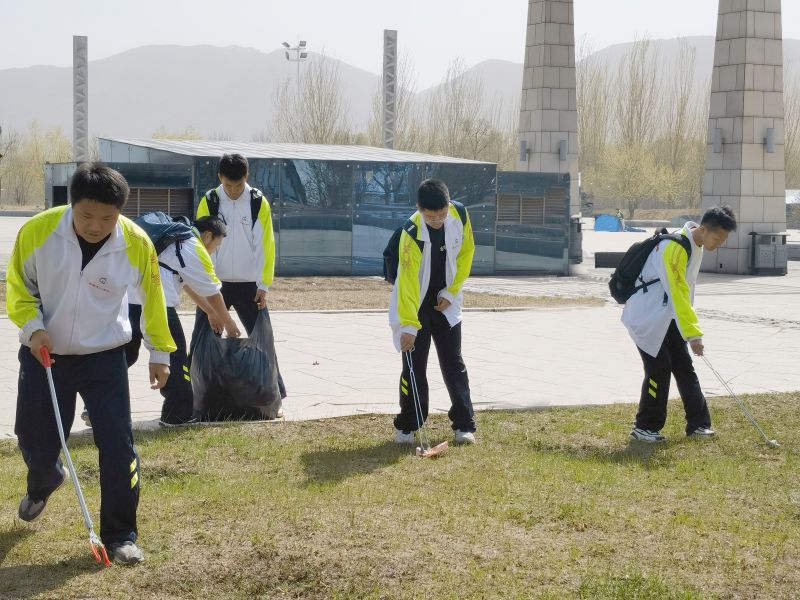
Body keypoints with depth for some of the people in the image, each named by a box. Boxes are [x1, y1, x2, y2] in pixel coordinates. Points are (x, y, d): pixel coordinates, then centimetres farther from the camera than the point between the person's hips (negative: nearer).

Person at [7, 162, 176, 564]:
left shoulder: (136, 244, -17)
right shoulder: (37, 231, -18)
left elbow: (152, 297, 1)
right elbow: (18, 287, -2)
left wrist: (159, 352, 6)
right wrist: (32, 326, -18)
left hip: (104, 356, -1)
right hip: (44, 352, 1)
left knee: (117, 445, -9)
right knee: (34, 439, 12)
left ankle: (120, 536, 6)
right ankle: (43, 484, 50)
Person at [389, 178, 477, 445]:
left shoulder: (460, 215, -14)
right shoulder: (412, 233, -28)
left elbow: (466, 252, 2)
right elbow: (408, 281, -30)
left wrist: (452, 291, -3)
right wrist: (409, 325, -33)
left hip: (445, 303, 4)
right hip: (414, 305, -3)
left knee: (454, 363, 3)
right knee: (414, 365, -2)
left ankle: (464, 425, 8)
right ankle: (406, 427, 11)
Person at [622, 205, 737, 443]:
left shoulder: (696, 245, 4)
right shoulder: (675, 247, -26)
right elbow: (677, 294, -28)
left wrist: (689, 328, 16)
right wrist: (693, 334, -28)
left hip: (668, 318, 9)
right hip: (646, 317, -9)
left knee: (684, 367, 6)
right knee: (659, 369, -8)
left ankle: (698, 423, 10)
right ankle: (644, 427, 4)